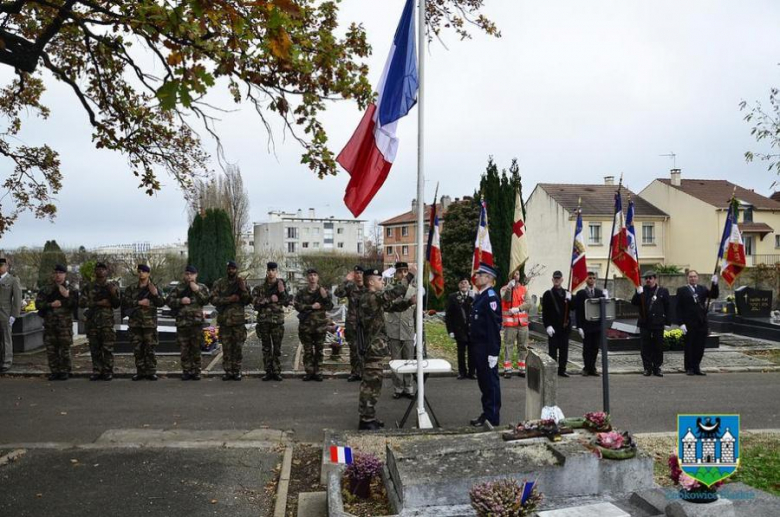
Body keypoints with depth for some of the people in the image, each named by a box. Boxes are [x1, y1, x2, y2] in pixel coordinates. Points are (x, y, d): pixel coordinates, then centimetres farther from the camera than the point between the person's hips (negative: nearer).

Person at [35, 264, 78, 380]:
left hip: (65, 324, -2)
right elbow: (38, 304, 4)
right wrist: (51, 304, -11)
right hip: (49, 323, 2)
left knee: (65, 349, -2)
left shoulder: (71, 290, 6)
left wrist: (67, 297, -18)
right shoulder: (46, 290, 10)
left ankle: (64, 371, 7)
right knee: (51, 349, 4)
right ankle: (54, 371, 13)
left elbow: (75, 305, -3)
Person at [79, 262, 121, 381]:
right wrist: (98, 303, -10)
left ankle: (108, 371, 1)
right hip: (92, 321, 2)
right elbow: (81, 302, 0)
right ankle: (97, 371, 13)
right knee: (94, 348, 5)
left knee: (108, 348, -5)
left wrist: (113, 294, -13)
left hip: (107, 321, -2)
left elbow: (117, 305, 6)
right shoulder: (88, 287, 10)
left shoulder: (112, 287, 9)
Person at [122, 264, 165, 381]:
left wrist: (155, 294, -17)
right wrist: (139, 302, -11)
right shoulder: (131, 288, 10)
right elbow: (125, 301, -1)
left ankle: (151, 371, 4)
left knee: (150, 348, -2)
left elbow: (161, 303, 0)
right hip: (135, 322, 2)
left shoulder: (154, 288, 7)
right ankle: (140, 371, 12)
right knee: (137, 349, 5)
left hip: (150, 322, -2)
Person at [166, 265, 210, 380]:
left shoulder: (202, 287, 10)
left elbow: (206, 300, -3)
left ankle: (196, 371, 8)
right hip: (182, 322, 1)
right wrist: (180, 301, -11)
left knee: (196, 348, 1)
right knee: (184, 349, 3)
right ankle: (186, 371, 10)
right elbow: (169, 301, 5)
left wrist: (197, 290, -12)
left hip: (197, 322, -1)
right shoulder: (178, 288, 11)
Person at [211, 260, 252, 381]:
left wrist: (243, 289, -14)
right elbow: (214, 299, -4)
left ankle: (237, 371, 10)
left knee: (238, 347, 2)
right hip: (224, 320, 0)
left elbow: (248, 301, 1)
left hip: (239, 320, 0)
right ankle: (228, 371, 11)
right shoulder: (219, 283, 5)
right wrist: (229, 299, -15)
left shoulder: (243, 283, 7)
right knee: (226, 348, 4)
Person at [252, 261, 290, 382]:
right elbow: (256, 302, -6)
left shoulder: (281, 285, 7)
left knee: (277, 348, 1)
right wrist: (269, 299, -15)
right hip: (263, 320, 1)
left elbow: (287, 303, 2)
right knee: (266, 348, 5)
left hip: (278, 320, -1)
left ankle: (277, 372, 7)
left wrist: (282, 292, -14)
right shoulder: (259, 288, 6)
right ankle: (268, 372, 11)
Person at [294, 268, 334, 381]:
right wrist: (312, 306, -13)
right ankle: (309, 372, 10)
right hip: (306, 324, 0)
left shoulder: (324, 291, 7)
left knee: (319, 350, 4)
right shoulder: (301, 292, 5)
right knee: (308, 350, 3)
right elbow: (297, 306, -6)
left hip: (320, 324, 1)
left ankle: (317, 372, 12)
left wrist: (325, 297, -17)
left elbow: (330, 307, -1)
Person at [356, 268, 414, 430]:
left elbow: (393, 305, 17)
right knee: (371, 385, -4)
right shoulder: (371, 297, -18)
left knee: (371, 384, 16)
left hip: (372, 348, 10)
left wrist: (409, 302, 1)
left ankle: (368, 417, 25)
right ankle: (366, 420, 2)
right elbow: (396, 292, -26)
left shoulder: (373, 298, 14)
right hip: (373, 349, -10)